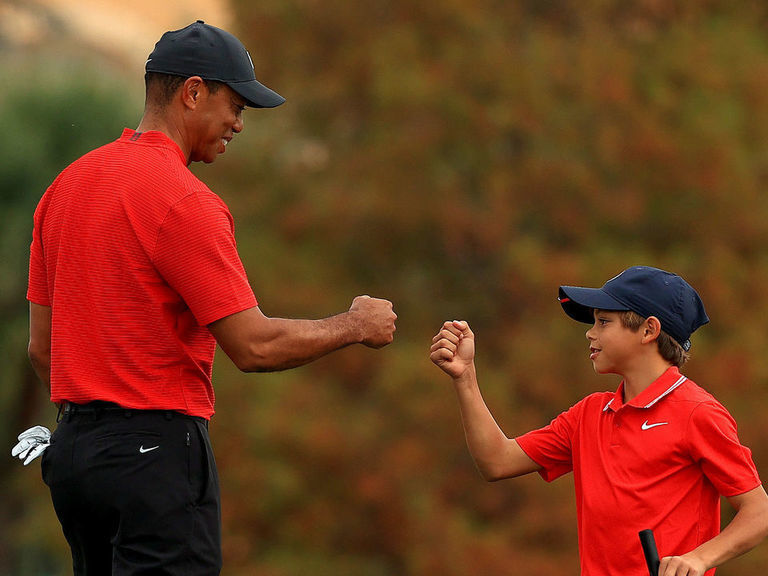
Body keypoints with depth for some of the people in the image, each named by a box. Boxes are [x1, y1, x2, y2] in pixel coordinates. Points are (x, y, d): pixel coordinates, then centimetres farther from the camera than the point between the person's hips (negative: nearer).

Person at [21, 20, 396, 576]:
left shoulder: (66, 186, 11)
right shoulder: (184, 201, -14)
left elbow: (41, 347, 16)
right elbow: (254, 346, -15)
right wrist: (354, 325, 0)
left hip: (73, 447, 9)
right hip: (156, 456, -9)